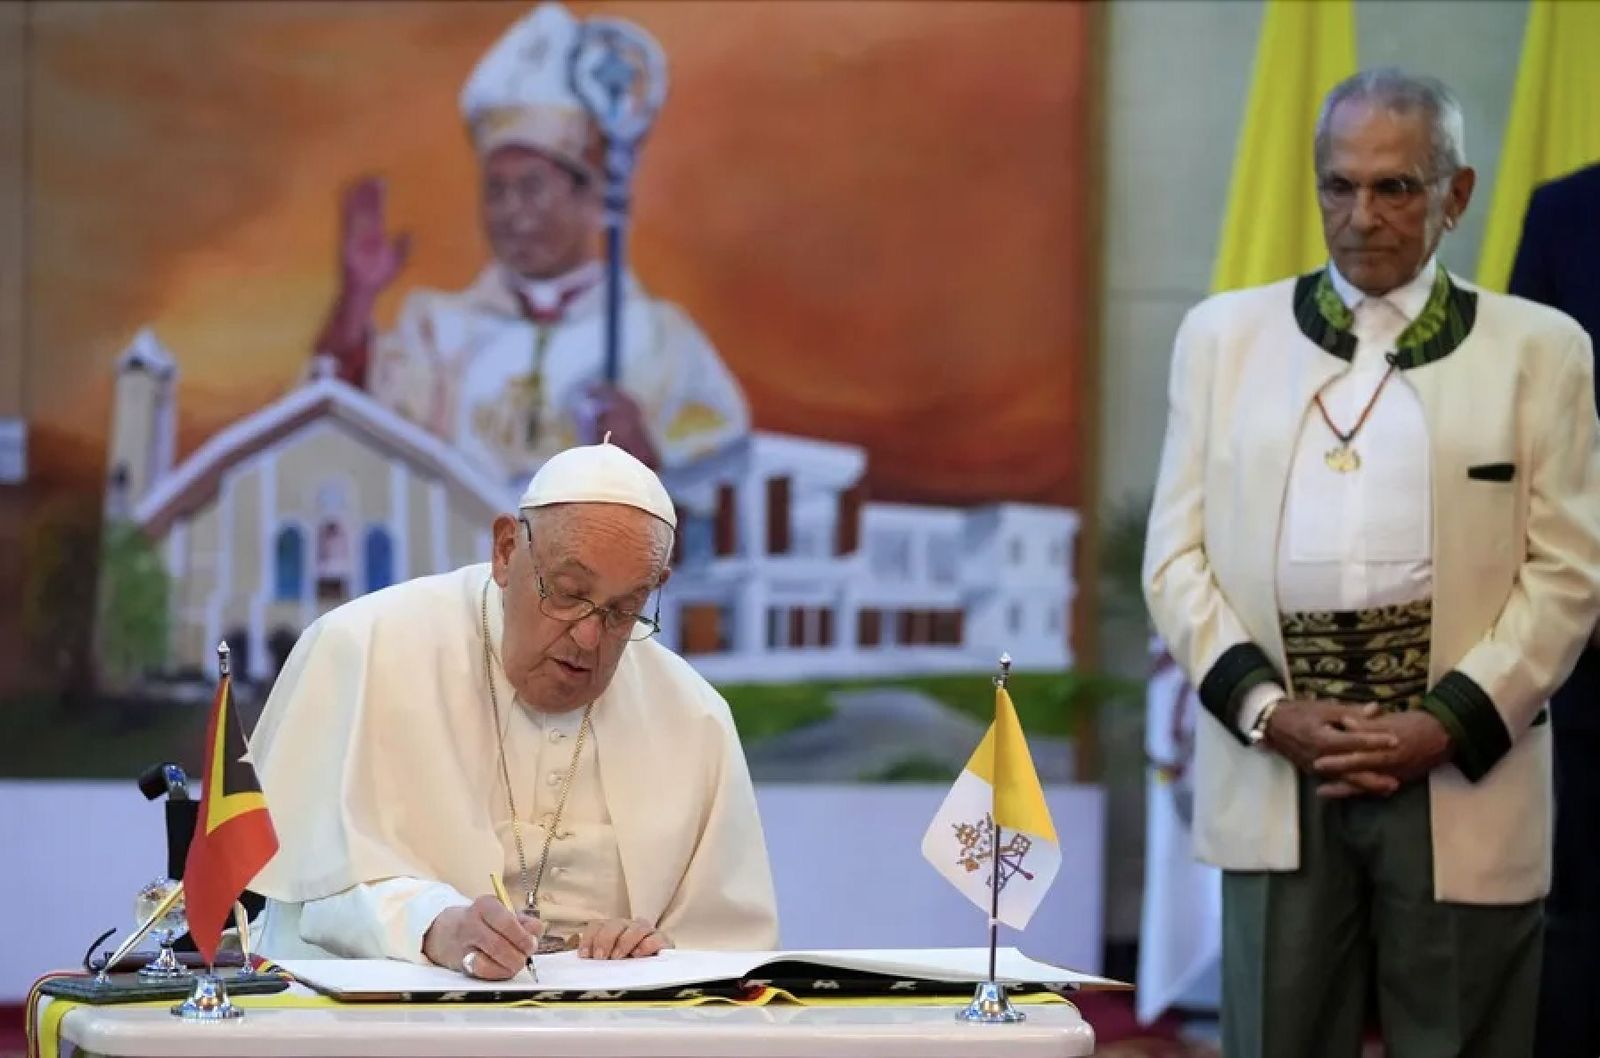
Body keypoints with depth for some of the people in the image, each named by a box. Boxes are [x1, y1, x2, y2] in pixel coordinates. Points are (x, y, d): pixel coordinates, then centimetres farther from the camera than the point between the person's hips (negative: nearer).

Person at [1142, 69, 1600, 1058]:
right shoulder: (1225, 334, 12)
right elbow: (1176, 555, 8)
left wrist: (1449, 725, -10)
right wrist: (1267, 710, -7)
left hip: (1461, 775, -1)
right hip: (1275, 770, 1)